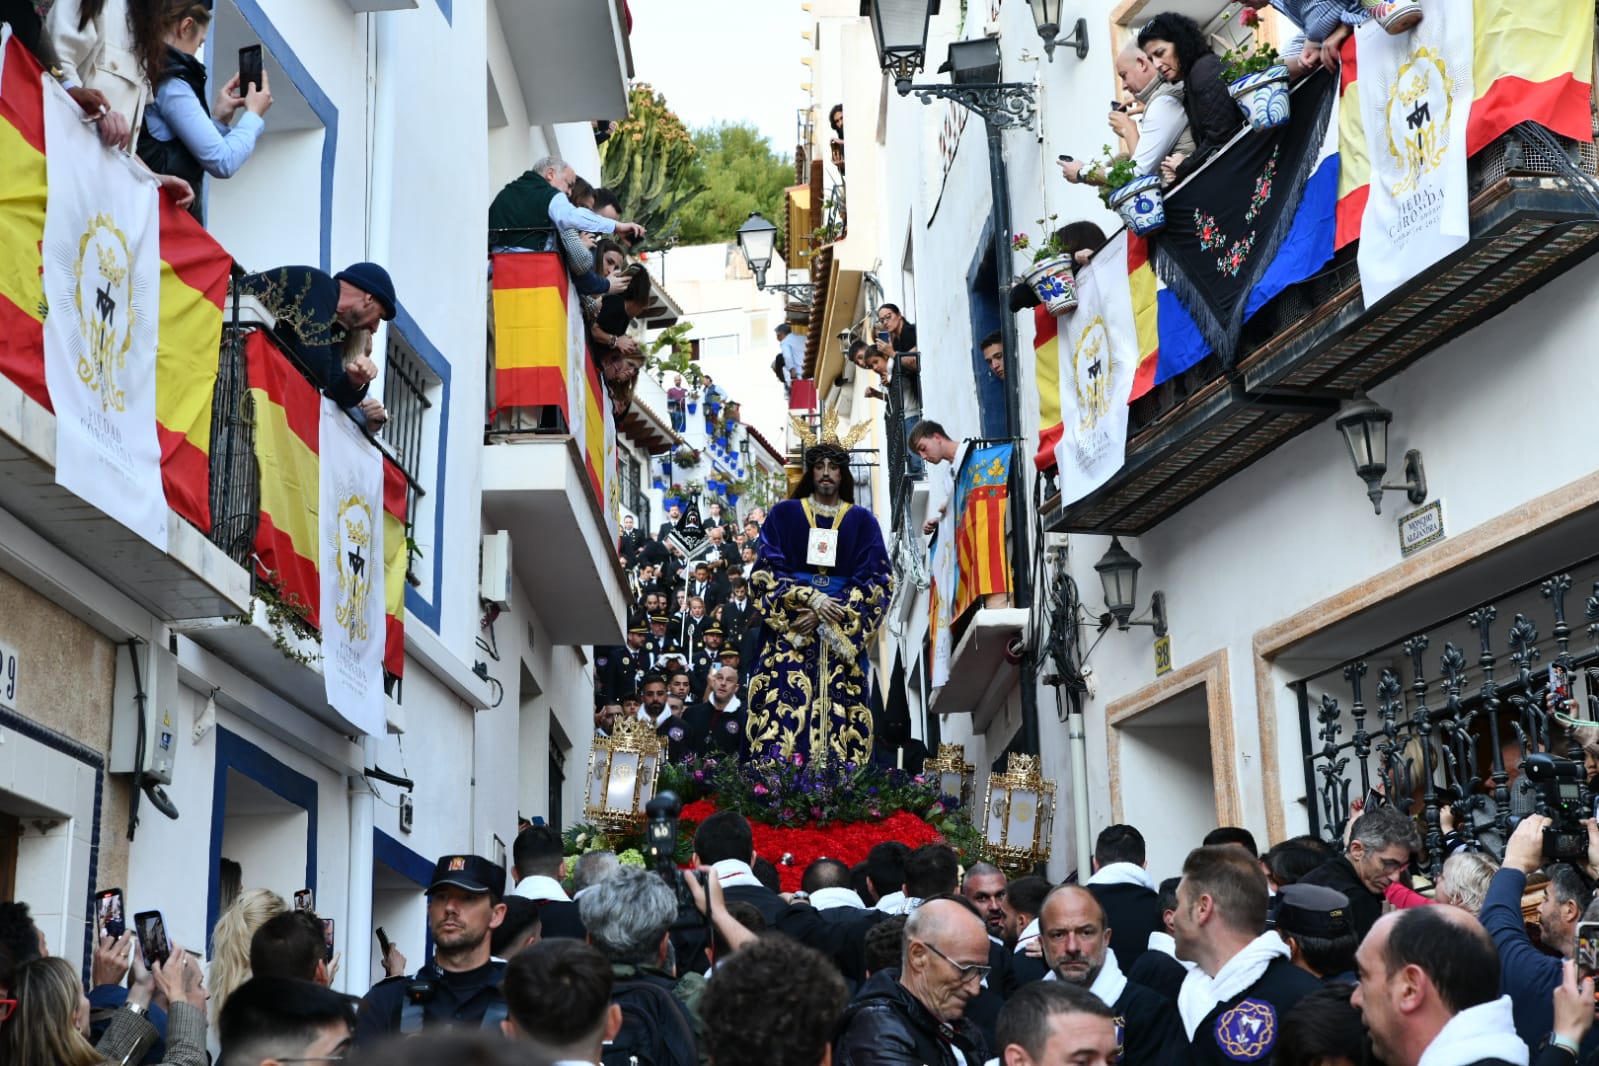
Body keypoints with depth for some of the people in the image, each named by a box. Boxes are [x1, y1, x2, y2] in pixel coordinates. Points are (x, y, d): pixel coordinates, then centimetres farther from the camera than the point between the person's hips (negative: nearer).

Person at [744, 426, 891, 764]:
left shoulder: (862, 521, 9)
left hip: (843, 636, 1)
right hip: (789, 630, -1)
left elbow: (876, 581, 1)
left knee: (837, 709, -6)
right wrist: (811, 599, -14)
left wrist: (825, 616, -10)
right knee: (785, 706, -12)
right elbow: (767, 571, 0)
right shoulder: (784, 514, 8)